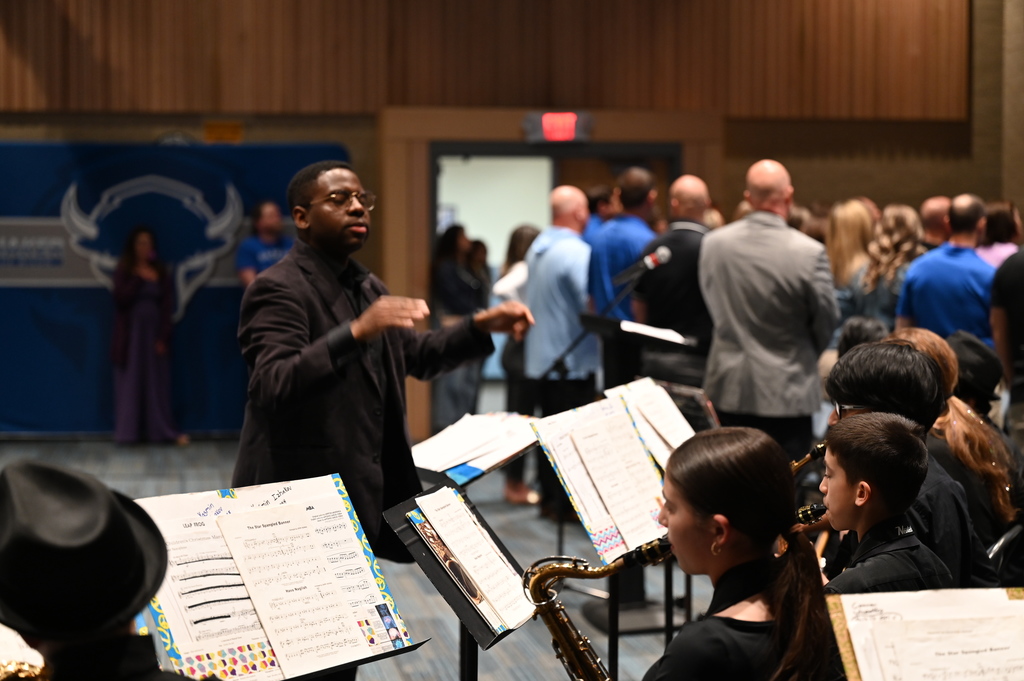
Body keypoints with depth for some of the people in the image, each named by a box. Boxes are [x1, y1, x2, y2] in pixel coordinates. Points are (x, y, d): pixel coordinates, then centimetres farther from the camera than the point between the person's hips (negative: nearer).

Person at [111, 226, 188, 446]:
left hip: (154, 332, 2)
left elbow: (167, 305, 2)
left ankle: (163, 430, 4)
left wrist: (163, 337, -6)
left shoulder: (160, 272, 7)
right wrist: (139, 278, -15)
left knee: (157, 383, 2)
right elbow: (122, 297, -12)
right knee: (130, 381, -1)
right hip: (132, 334, -2)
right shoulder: (124, 271, 2)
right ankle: (128, 431, 2)